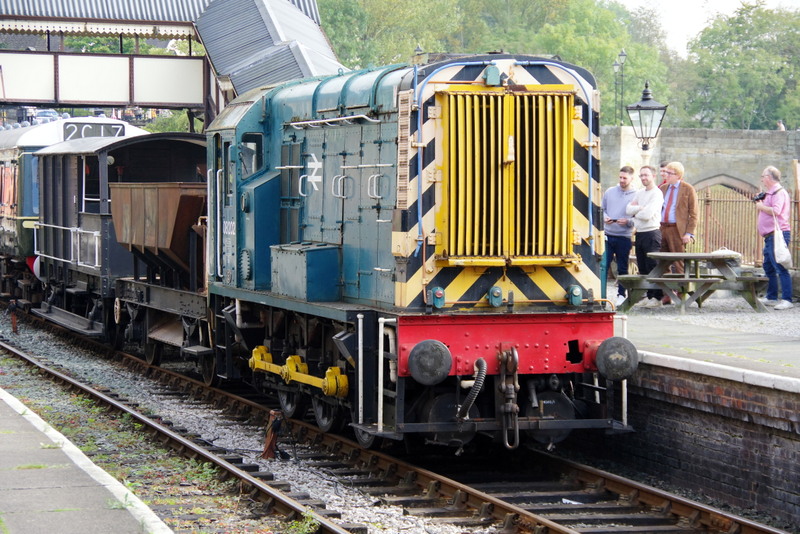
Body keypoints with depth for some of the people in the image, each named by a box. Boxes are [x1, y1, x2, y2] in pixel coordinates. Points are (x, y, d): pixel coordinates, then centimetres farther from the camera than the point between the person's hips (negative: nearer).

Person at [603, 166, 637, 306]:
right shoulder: (610, 192, 9)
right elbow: (602, 209, 16)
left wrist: (628, 222, -18)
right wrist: (604, 217, -4)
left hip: (624, 237, -2)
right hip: (608, 235, 2)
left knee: (622, 268, 8)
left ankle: (621, 294, 17)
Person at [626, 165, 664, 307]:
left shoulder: (657, 194, -8)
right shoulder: (639, 193, 16)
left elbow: (647, 214, -18)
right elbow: (628, 210, 6)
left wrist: (635, 213, -1)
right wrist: (640, 208, -10)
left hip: (651, 233, -8)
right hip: (639, 233, 8)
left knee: (653, 267, -7)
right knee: (643, 268, 10)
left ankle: (657, 297, -3)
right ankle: (649, 295, 17)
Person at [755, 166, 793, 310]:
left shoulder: (779, 192, -11)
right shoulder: (770, 193, 22)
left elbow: (776, 211, -24)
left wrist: (761, 207, -10)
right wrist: (760, 203, 14)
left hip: (777, 234, -11)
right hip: (770, 236, 11)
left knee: (780, 268, -13)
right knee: (768, 267, 16)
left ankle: (787, 300, -15)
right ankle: (771, 298, 23)